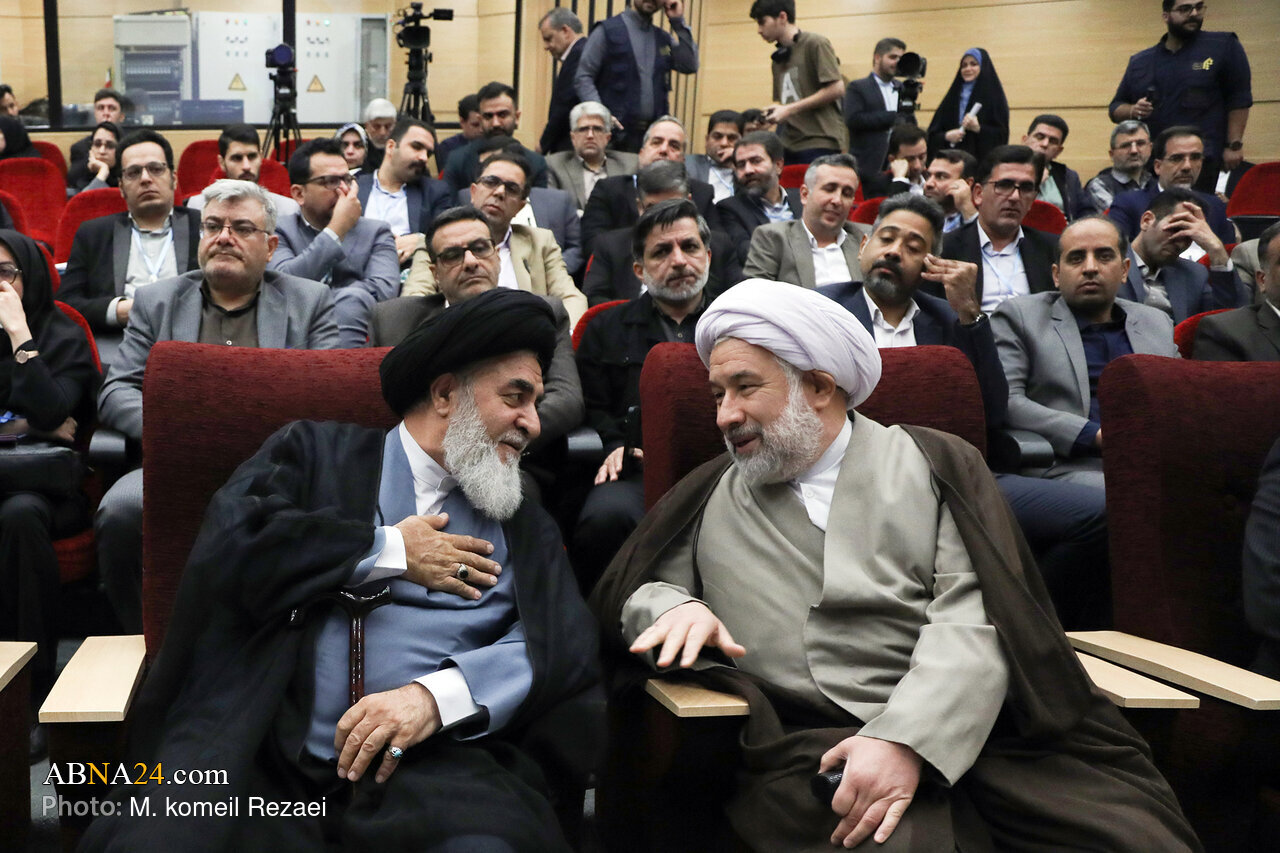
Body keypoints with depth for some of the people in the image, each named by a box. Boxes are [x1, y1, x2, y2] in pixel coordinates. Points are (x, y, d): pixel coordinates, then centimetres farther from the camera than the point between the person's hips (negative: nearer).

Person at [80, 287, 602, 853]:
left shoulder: (526, 527, 20)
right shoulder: (315, 451, 15)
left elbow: (567, 648, 4)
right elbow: (229, 545, -3)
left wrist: (435, 696, -13)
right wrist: (392, 552, 2)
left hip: (433, 755, 1)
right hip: (262, 743, -1)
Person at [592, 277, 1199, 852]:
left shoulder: (934, 465, 12)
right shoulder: (711, 498, 20)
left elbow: (973, 619, -1)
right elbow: (620, 598, 21)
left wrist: (907, 738, -17)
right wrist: (673, 607, -3)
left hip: (965, 735, 1)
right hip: (807, 751, -1)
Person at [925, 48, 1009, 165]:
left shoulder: (994, 96, 4)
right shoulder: (953, 95, 16)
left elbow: (1002, 135, -2)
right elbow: (932, 132, 13)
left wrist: (979, 128, -17)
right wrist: (946, 136, -8)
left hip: (981, 160, -3)